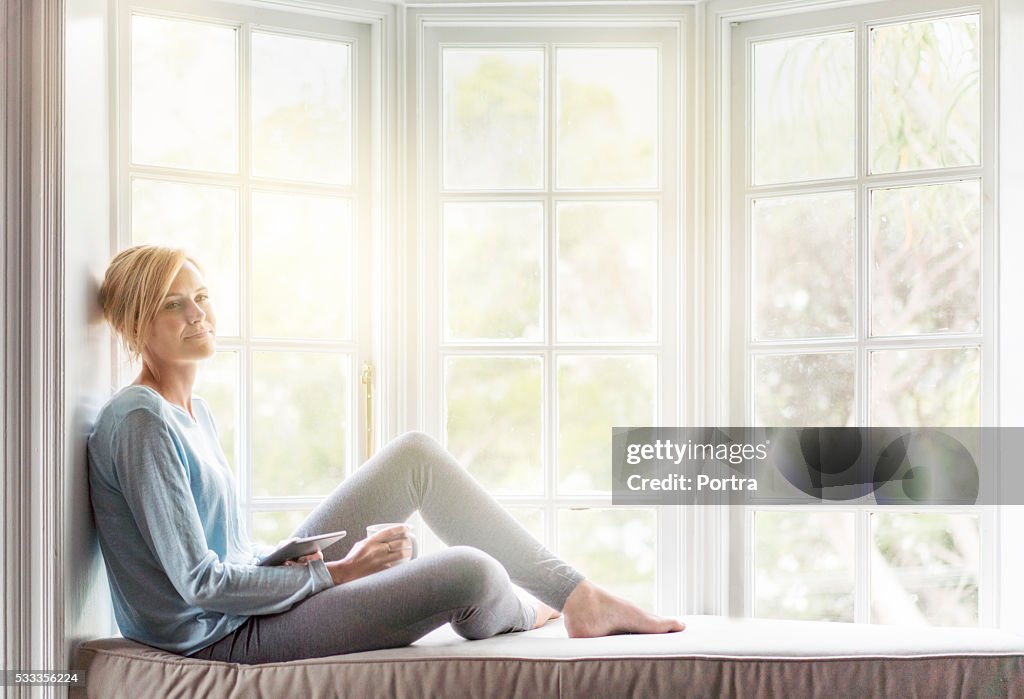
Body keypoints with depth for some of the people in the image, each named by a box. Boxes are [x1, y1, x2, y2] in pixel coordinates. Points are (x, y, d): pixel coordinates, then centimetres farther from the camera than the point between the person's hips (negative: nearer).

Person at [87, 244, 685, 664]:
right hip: (226, 637, -10)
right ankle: (512, 615, 19)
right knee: (471, 573, -21)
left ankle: (579, 598, 7)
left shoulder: (195, 413, 11)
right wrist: (336, 572, -14)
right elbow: (199, 582, -22)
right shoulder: (141, 423, -19)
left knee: (417, 454, 4)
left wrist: (304, 562, -1)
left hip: (260, 589, 10)